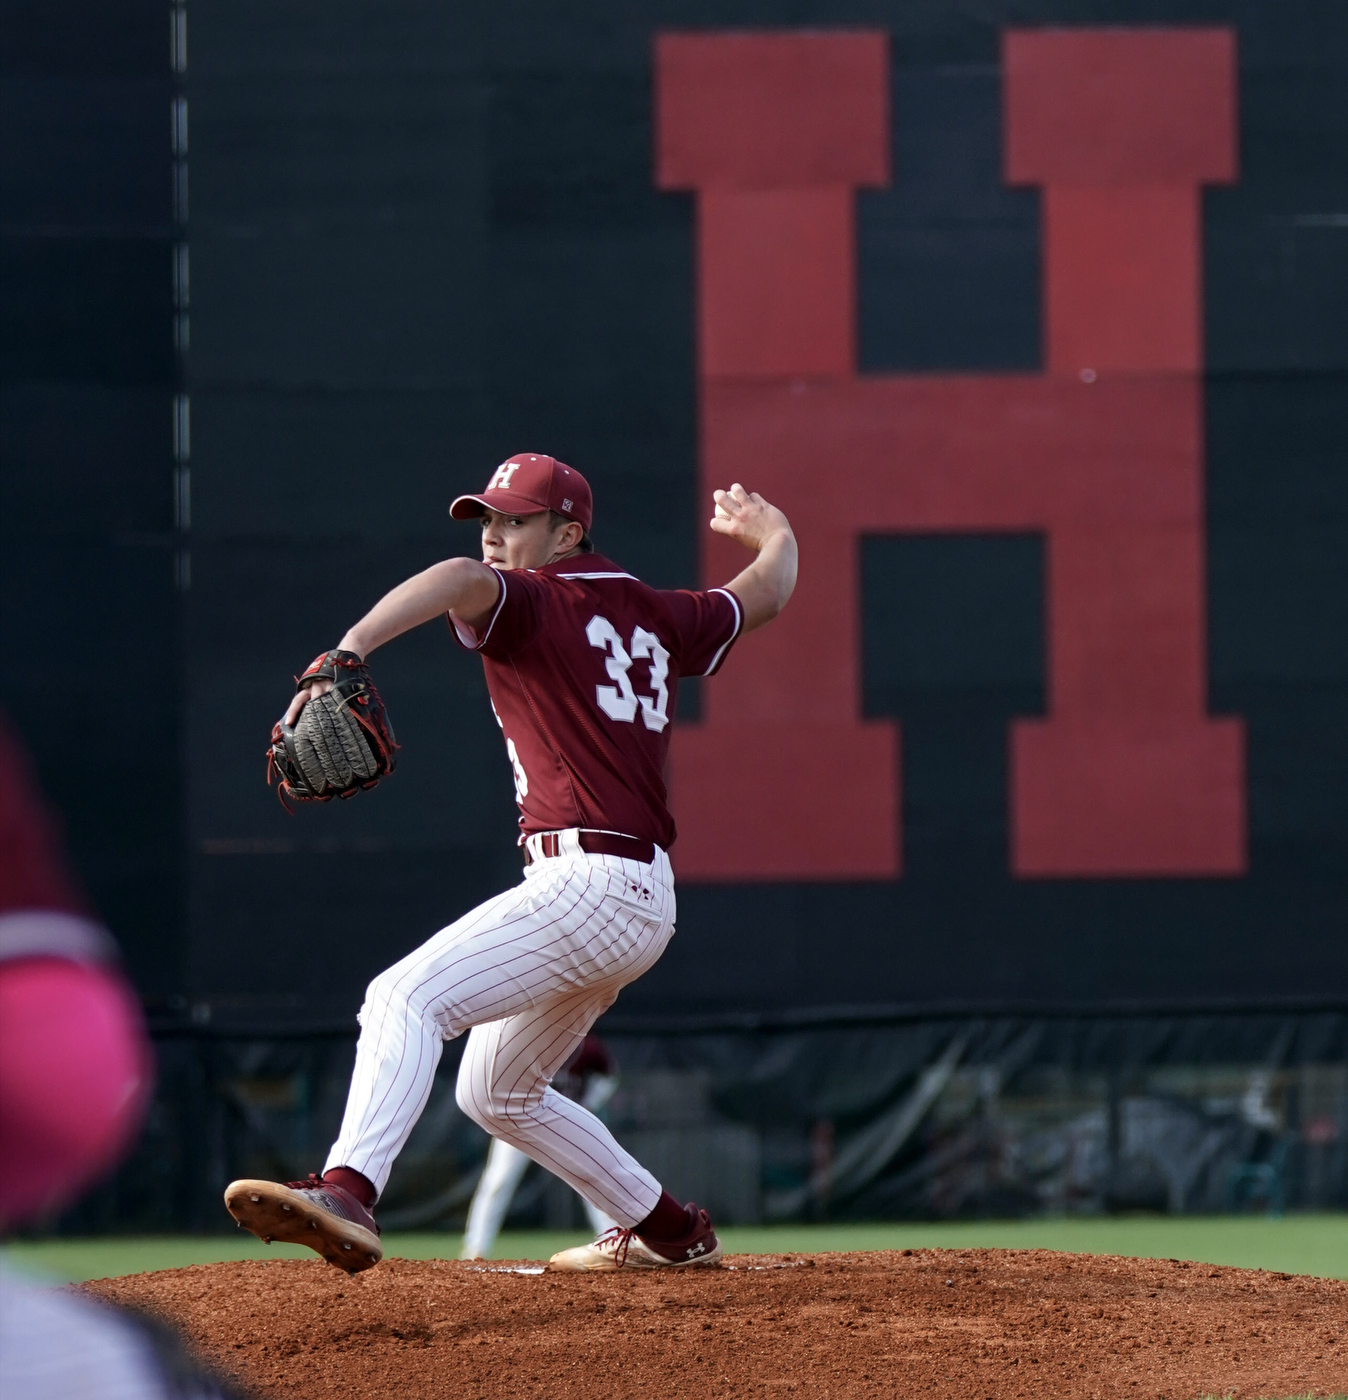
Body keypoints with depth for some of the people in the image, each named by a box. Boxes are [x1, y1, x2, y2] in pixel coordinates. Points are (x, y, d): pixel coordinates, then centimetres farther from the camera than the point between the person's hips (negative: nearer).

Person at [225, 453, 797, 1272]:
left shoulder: (533, 603, -4)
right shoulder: (654, 616, 18)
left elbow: (461, 581, -27)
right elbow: (768, 595, 35)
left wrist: (348, 651, -41)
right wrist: (772, 531, 58)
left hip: (587, 887, -9)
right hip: (647, 904, 9)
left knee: (407, 999, -26)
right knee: (498, 1094, 25)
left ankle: (348, 1193, -48)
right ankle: (671, 1233, 34)